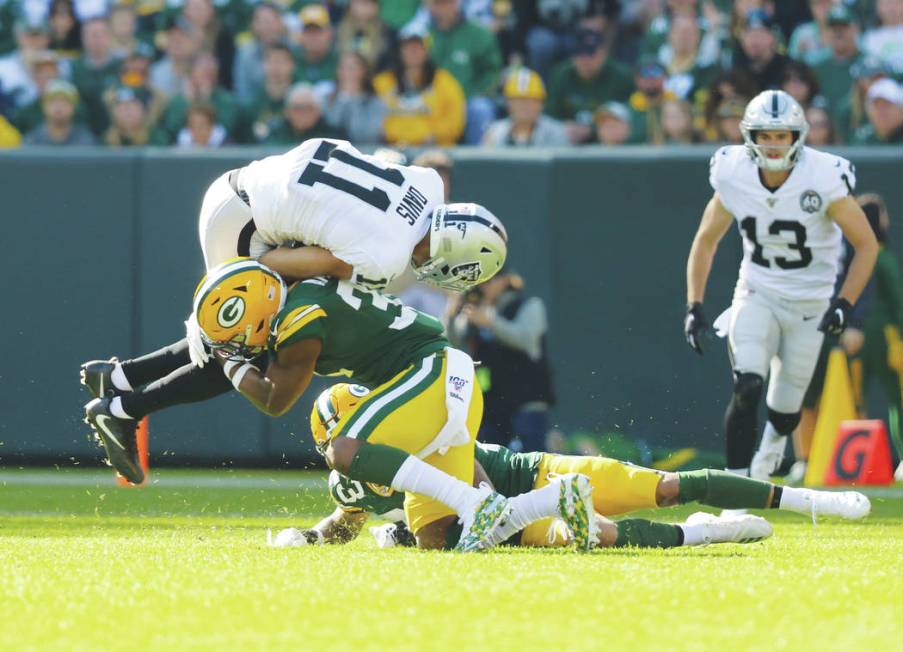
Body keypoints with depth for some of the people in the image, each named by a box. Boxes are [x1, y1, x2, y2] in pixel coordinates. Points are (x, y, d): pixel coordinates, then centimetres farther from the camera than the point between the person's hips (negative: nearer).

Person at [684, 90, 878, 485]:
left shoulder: (823, 180, -20)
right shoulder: (735, 178, -11)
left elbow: (866, 244, -11)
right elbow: (705, 241, 4)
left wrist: (845, 304, -22)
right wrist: (694, 307, -2)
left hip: (809, 304, -1)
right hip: (756, 296, 1)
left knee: (785, 408, 6)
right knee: (746, 390, -22)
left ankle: (770, 452, 43)